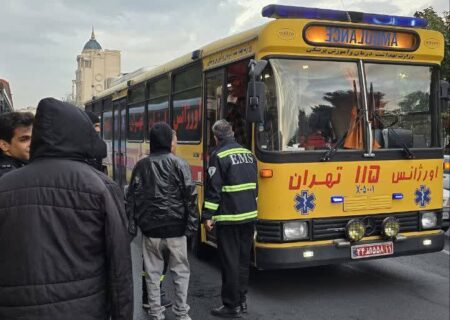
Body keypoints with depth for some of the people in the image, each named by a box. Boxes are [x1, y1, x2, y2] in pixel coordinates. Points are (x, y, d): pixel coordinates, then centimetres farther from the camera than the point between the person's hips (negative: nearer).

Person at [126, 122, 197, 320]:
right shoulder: (179, 164, -4)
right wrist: (191, 225, -1)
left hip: (150, 228, 2)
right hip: (175, 228, -2)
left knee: (153, 273, 10)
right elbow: (190, 197, -7)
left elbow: (132, 198, 6)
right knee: (180, 272, 10)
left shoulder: (141, 166, 4)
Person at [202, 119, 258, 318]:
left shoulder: (219, 156, -10)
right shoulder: (248, 154, 11)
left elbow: (213, 189, -15)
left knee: (230, 262, 0)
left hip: (228, 218, -7)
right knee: (243, 260, 15)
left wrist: (207, 216, -11)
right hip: (249, 216, 7)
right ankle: (242, 301, 24)